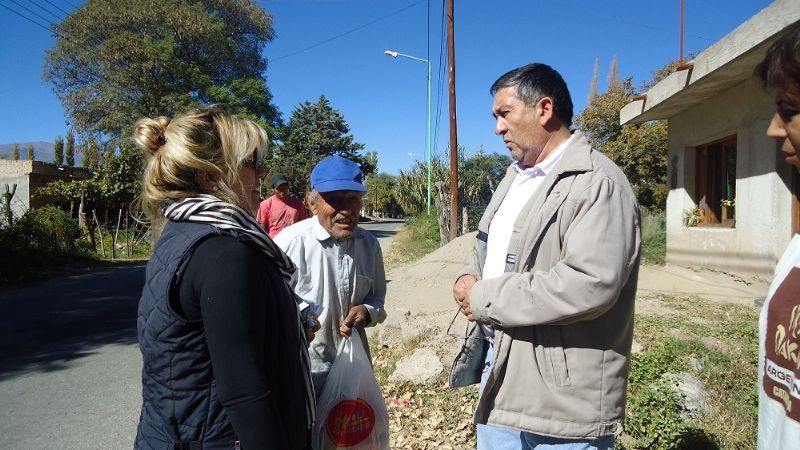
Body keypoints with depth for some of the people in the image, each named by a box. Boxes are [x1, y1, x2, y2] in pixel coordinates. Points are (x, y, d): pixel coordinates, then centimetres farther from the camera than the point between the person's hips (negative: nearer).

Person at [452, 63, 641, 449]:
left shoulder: (598, 182, -17)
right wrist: (470, 279, -1)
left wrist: (484, 298, -19)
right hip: (501, 373, 9)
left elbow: (590, 284, -29)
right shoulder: (516, 176, 14)